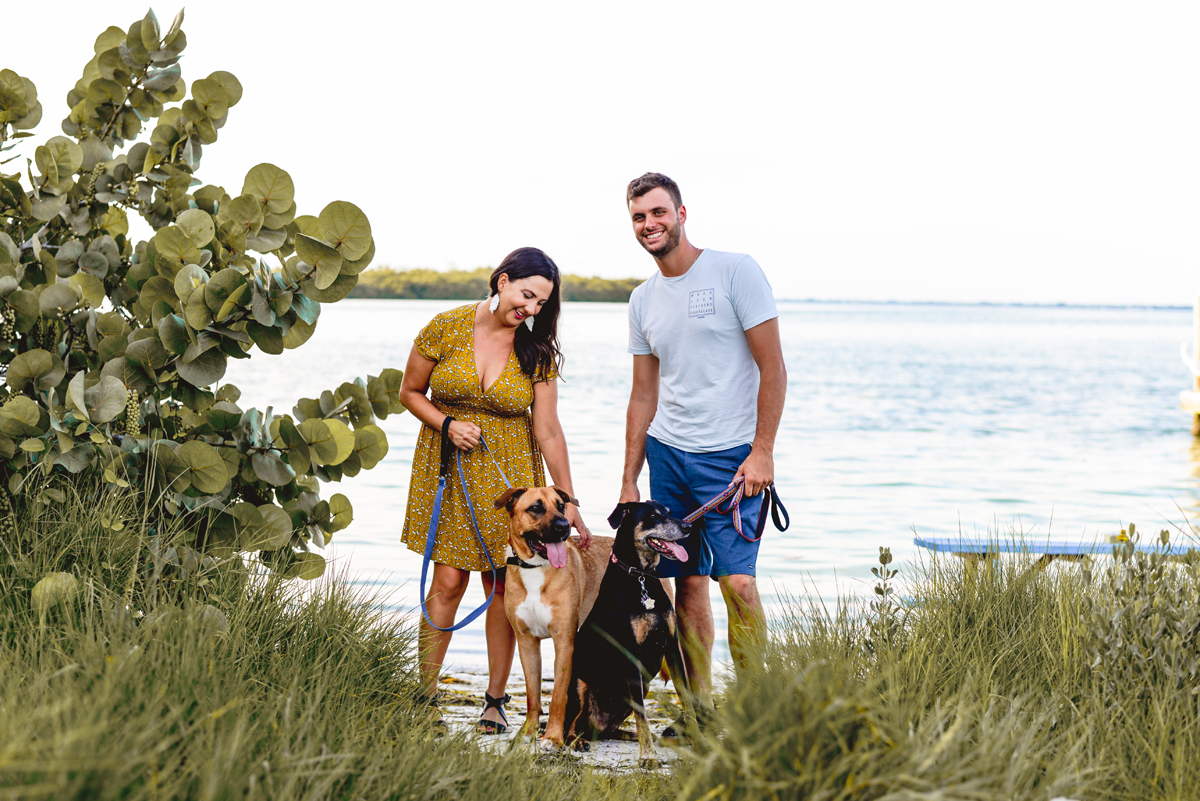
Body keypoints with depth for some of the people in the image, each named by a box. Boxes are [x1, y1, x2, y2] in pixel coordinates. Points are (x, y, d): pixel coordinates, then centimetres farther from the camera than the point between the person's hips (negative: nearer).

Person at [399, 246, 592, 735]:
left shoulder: (537, 350, -4)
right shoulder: (447, 328, -9)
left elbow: (548, 430, -4)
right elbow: (410, 393, 2)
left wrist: (568, 501, -6)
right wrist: (448, 424, -15)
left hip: (508, 473, 1)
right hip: (448, 469, -1)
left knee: (502, 584, 0)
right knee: (449, 581, -6)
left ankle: (496, 700, 11)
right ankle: (425, 696, 4)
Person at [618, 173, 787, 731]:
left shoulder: (735, 272, -6)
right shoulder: (643, 300, 12)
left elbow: (773, 368, -7)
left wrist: (762, 451, -13)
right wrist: (628, 481, 13)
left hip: (731, 454, -5)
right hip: (668, 454, 5)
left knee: (737, 580, -15)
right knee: (687, 582, 5)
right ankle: (700, 707, 12)